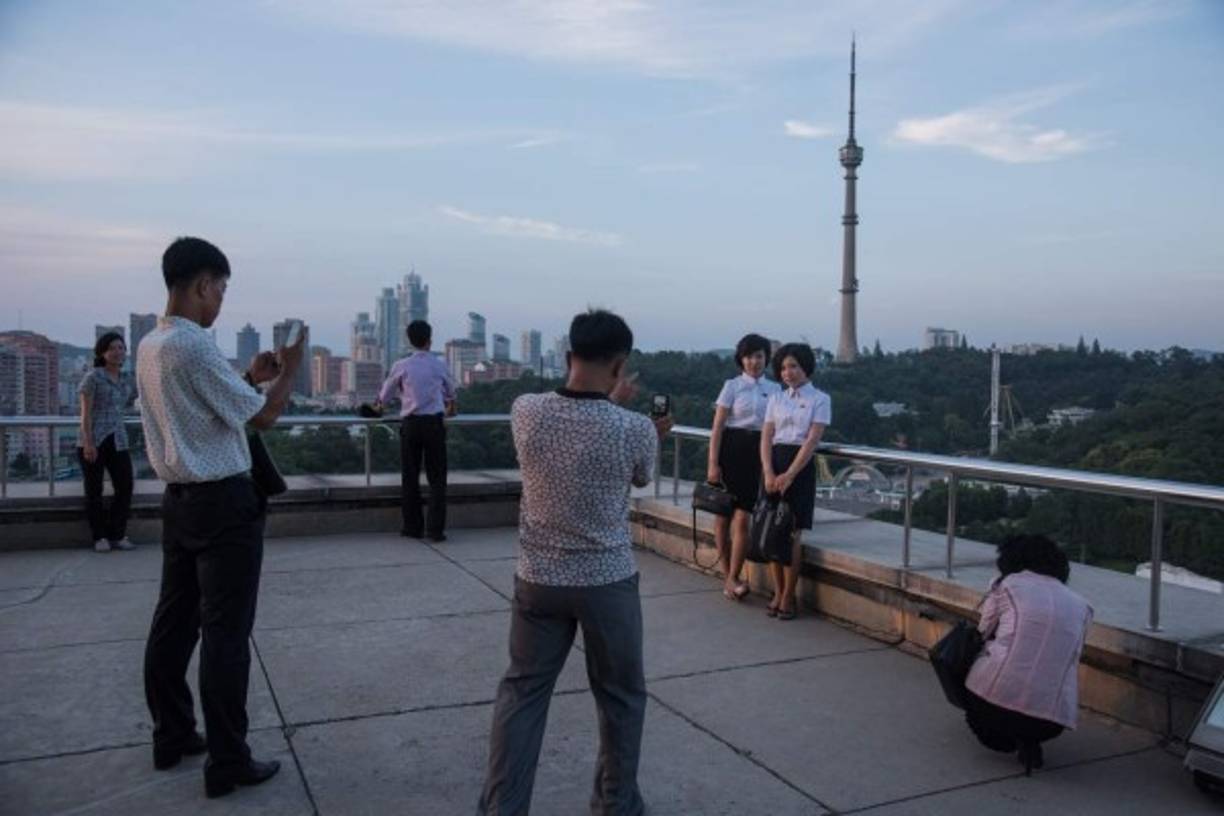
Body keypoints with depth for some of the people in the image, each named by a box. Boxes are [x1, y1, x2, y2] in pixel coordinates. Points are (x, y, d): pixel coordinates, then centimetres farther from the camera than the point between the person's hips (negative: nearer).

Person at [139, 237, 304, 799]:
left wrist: (250, 376, 14)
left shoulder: (150, 346, 9)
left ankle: (171, 736, 29)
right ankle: (227, 762, 7)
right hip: (223, 503, -9)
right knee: (225, 632, -2)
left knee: (174, 621, 16)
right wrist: (288, 370, 1)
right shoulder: (196, 348, -20)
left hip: (179, 498, 9)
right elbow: (262, 417, -13)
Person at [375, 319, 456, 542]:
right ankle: (435, 529, 0)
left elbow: (387, 391, 18)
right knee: (437, 478, 4)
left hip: (410, 424, 0)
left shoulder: (401, 366, 1)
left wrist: (379, 405, 42)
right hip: (434, 423, 0)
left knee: (410, 477, 8)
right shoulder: (439, 365, 6)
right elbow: (450, 391, 26)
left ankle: (413, 527, 13)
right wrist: (450, 406, 49)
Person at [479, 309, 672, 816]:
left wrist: (610, 405, 23)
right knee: (621, 697, 18)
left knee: (521, 692, 17)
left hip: (538, 578, 3)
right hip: (607, 582, -2)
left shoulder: (525, 411, -11)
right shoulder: (635, 430, -18)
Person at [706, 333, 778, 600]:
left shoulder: (775, 389, 10)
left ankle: (732, 578, 3)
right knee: (723, 514, 4)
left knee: (743, 517, -5)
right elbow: (717, 427, -2)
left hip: (759, 451, 2)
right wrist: (713, 463, -9)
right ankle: (728, 576, 18)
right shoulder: (732, 386, 1)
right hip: (731, 448, -2)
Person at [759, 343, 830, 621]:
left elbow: (812, 440, -9)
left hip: (801, 465, -4)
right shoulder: (776, 399, 11)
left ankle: (789, 597, 7)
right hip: (773, 463, 4)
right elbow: (766, 437, 4)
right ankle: (778, 593, 14)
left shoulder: (820, 399, -1)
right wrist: (769, 472, -12)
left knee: (792, 534, -3)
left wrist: (789, 475, -17)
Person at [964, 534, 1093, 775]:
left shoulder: (1007, 585, 9)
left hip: (998, 695, -4)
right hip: (1052, 718, 4)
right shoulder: (1080, 606, 19)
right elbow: (1072, 657, 21)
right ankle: (1028, 743, 11)